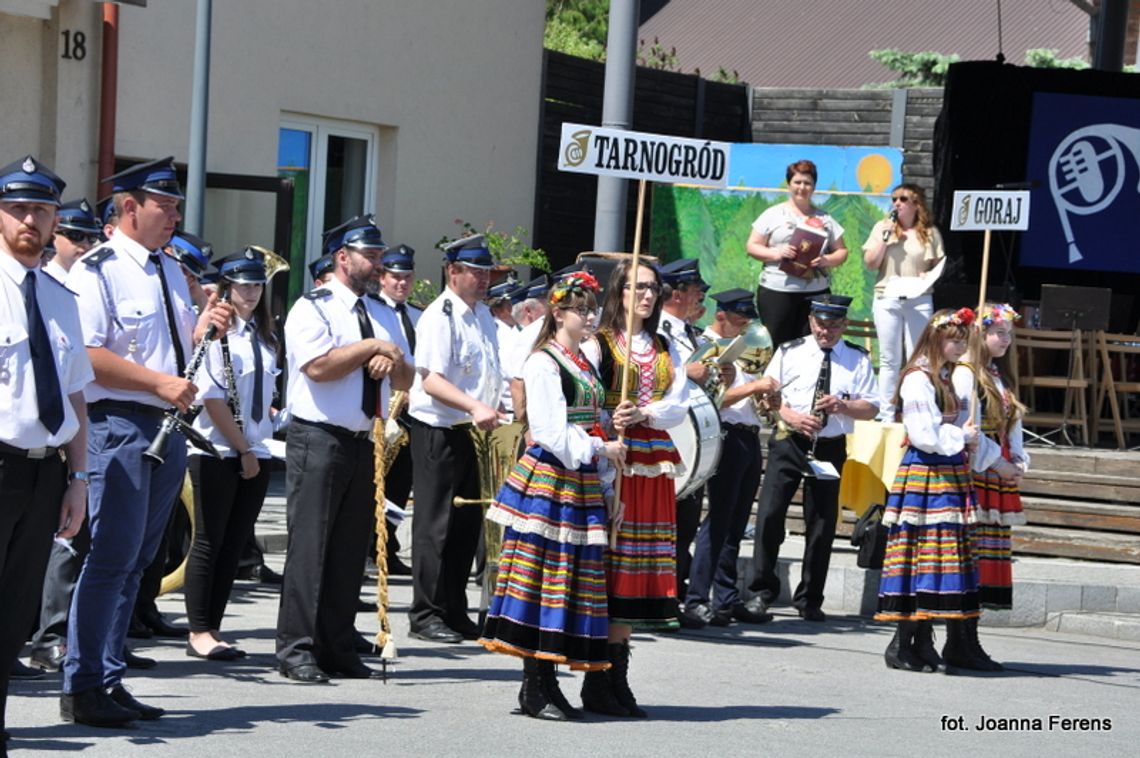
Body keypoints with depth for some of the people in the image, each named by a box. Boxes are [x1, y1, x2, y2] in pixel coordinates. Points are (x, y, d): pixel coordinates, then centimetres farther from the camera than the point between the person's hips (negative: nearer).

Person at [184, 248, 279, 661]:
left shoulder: (263, 335, 13)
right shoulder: (215, 332, -10)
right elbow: (213, 399, -15)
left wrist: (256, 450, 7)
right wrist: (243, 450, -12)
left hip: (255, 452, 7)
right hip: (217, 452, -7)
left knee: (234, 543, 7)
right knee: (210, 542, -2)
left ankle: (212, 628, 12)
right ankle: (199, 633, 2)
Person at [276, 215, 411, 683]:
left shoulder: (382, 314, 16)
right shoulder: (313, 308, -5)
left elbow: (407, 379, 16)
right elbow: (318, 366, -20)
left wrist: (392, 364, -6)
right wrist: (372, 347, -12)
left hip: (364, 443, 7)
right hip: (319, 439, -7)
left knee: (351, 548, 8)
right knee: (309, 543, -7)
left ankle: (338, 649, 13)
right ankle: (297, 650, -5)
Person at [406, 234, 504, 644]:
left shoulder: (483, 314, 15)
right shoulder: (439, 317, -14)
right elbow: (431, 380, -24)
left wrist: (493, 410, 19)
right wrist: (474, 407, -35)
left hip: (471, 431, 9)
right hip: (438, 430, -9)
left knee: (467, 522, 11)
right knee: (436, 522, -5)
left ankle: (454, 611, 20)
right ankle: (425, 615, 1)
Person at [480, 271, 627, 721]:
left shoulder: (584, 363, 19)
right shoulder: (543, 363, -7)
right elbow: (552, 430, -15)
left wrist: (607, 485, 14)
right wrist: (600, 448, -13)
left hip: (582, 481, 9)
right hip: (547, 480, -8)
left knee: (573, 578, 6)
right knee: (543, 579, -7)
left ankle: (545, 681, 10)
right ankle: (535, 689, -4)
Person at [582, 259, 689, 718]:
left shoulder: (666, 350, 17)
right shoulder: (598, 343, 1)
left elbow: (678, 405, 5)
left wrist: (644, 413, -12)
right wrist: (609, 423, -22)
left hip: (654, 467, 5)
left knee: (637, 571, 5)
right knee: (606, 565, -7)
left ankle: (616, 679, 10)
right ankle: (598, 683, -4)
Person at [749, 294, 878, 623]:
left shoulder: (858, 359, 7)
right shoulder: (789, 352, 6)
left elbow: (871, 408, 5)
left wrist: (842, 406, -16)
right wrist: (791, 415, -14)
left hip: (830, 448, 1)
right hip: (789, 442, -1)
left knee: (822, 523, 3)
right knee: (770, 514, -9)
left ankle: (809, 600, 13)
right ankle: (763, 591, 1)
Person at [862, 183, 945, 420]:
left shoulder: (930, 233, 5)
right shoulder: (882, 227, 6)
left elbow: (939, 266, 8)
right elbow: (870, 264, 1)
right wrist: (885, 237, -10)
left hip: (919, 300, -1)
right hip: (887, 300, 1)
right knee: (889, 360, 5)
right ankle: (886, 414, 8)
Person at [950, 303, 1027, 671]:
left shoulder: (1003, 378, 21)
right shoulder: (966, 374, -5)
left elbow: (1013, 426, 19)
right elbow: (967, 428, -12)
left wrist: (1018, 462, 3)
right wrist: (996, 463, -11)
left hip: (1000, 475, 8)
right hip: (972, 472, -8)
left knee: (991, 556, 4)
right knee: (968, 556, -10)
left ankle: (969, 639, 5)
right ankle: (961, 644, -10)